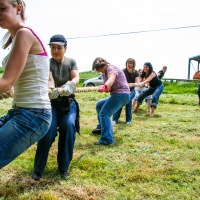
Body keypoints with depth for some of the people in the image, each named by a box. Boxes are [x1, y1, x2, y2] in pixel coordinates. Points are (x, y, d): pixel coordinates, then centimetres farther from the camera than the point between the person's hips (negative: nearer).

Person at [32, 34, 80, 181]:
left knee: (69, 126, -25)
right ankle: (38, 168, -5)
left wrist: (70, 85, -35)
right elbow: (48, 80, -20)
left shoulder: (71, 62, 7)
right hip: (51, 101, -1)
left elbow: (76, 77, -11)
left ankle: (64, 167, -10)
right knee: (48, 130, -24)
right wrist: (51, 90, -45)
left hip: (68, 101, 2)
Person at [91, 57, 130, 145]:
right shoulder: (104, 73, 18)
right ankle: (101, 127, 35)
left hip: (121, 94, -11)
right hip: (117, 95, 11)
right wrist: (104, 88, -19)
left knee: (104, 113, -20)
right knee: (99, 105, 26)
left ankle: (107, 139, -23)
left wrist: (105, 86, -56)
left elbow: (111, 78, -38)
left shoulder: (111, 68, -14)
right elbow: (108, 86, 4)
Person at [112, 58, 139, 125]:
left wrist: (131, 84, -33)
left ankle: (128, 119, -14)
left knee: (128, 100, -29)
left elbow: (137, 84, -10)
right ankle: (115, 119, -21)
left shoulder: (135, 73, -3)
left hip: (131, 90, 1)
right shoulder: (123, 71, -10)